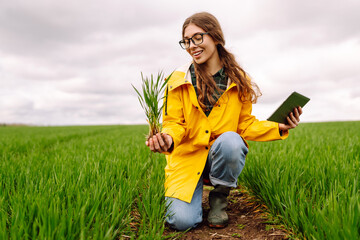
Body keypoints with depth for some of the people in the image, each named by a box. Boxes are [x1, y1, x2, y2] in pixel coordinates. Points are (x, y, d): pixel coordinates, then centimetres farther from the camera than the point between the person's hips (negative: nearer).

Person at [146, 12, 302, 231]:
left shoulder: (239, 81, -1)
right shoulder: (178, 80, -4)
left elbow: (245, 125, 3)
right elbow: (174, 123, -4)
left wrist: (279, 127, -13)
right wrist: (169, 139, -27)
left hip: (224, 156, 1)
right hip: (187, 159, -1)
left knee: (230, 140, -36)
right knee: (181, 220, -22)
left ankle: (219, 198, -5)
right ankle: (196, 192, 17)